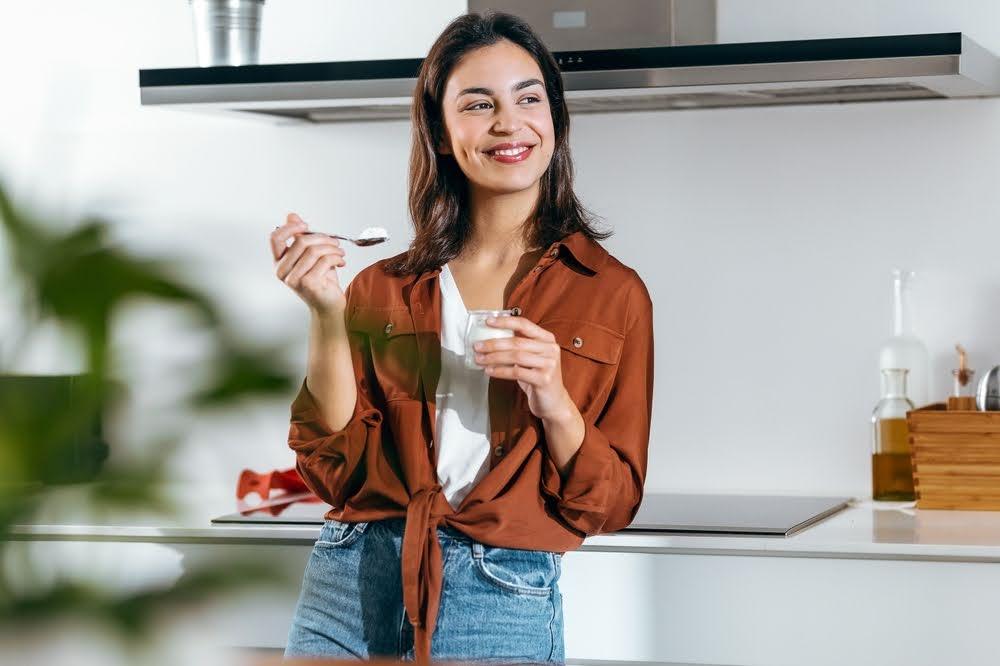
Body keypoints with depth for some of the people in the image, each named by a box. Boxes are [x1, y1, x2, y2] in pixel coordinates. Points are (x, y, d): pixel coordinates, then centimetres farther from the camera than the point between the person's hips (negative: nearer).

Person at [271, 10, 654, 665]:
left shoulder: (612, 293, 2)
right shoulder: (385, 288, 7)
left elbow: (609, 507, 2)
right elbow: (335, 473, 1)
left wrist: (554, 404, -15)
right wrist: (328, 317, -9)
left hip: (502, 606, -1)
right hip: (352, 586, 2)